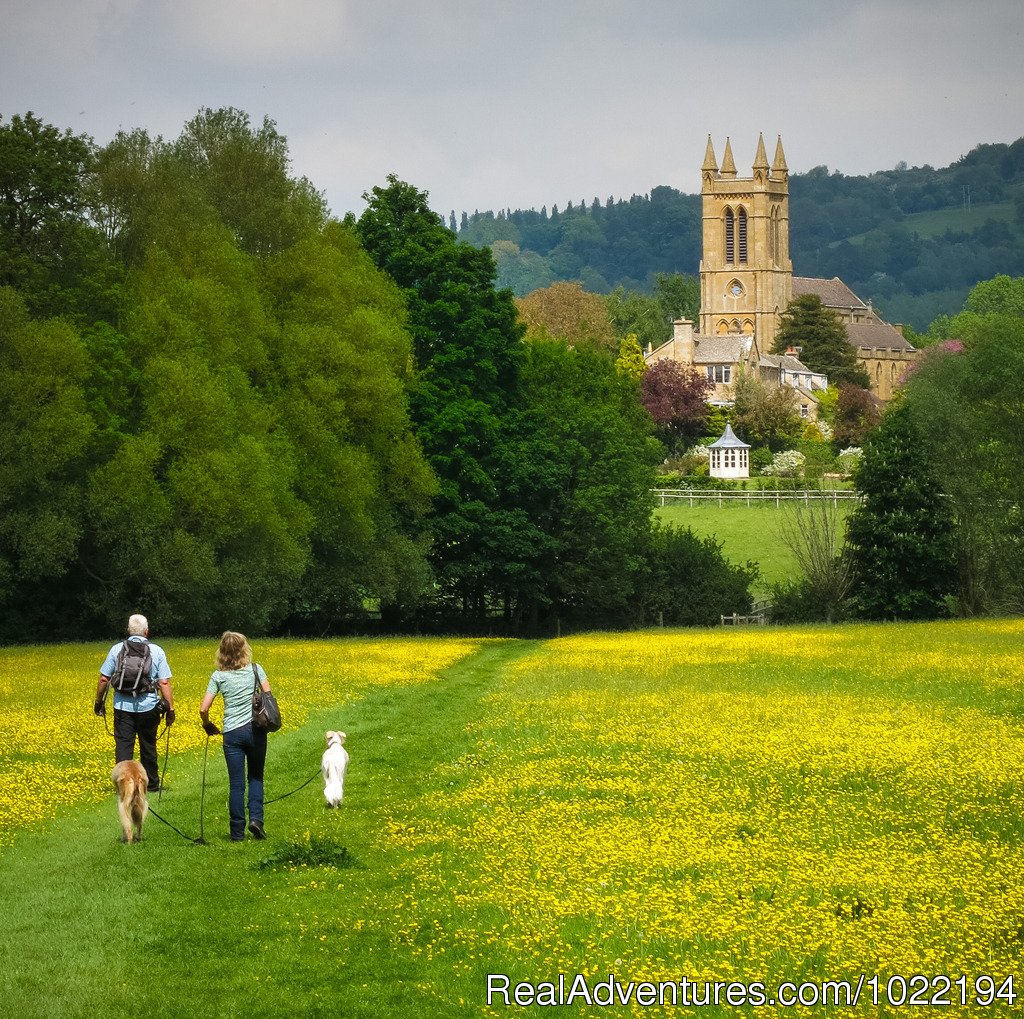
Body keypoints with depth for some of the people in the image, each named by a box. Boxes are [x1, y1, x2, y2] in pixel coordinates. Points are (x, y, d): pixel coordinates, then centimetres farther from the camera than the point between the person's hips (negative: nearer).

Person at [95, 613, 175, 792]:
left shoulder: (117, 649, 1)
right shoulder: (156, 651, -1)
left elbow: (104, 679, 3)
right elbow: (164, 683, -6)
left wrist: (99, 701, 16)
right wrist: (170, 708, 0)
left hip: (123, 707, 0)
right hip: (148, 707, 1)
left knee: (123, 747, -1)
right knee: (148, 748, 14)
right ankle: (152, 785, 24)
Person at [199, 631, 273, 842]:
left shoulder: (219, 676, -1)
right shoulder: (255, 670, 0)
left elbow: (203, 709, -5)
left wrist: (208, 725, 15)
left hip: (232, 733, -1)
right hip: (256, 730, 1)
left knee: (236, 784, 4)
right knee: (256, 777, 16)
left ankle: (237, 832, 5)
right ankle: (256, 817, -4)